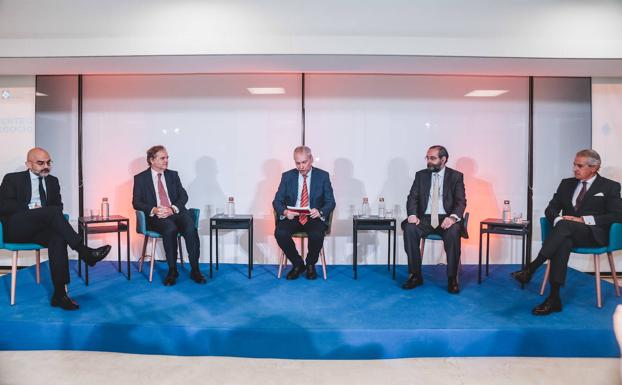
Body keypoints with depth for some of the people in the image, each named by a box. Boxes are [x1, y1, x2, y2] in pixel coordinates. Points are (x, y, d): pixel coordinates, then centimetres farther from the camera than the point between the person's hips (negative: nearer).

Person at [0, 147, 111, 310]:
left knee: (58, 238, -34)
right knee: (52, 211, -32)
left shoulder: (52, 181, 20)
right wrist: (30, 208, -15)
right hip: (15, 227, -3)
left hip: (39, 228, 4)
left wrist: (50, 215, -10)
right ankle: (85, 252, -37)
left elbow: (58, 205, 13)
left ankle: (59, 294, -37)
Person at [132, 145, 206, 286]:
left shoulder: (173, 175, 19)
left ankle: (195, 270, -21)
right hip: (156, 217, -2)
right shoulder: (140, 178, 11)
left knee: (191, 228, -29)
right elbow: (136, 202, 3)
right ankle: (172, 270, -21)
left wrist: (173, 208, -12)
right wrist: (154, 210, -16)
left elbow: (183, 196, 9)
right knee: (171, 229, -35)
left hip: (176, 212, 3)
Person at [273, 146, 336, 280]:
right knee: (280, 233, -28)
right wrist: (285, 212, -20)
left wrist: (320, 212, -23)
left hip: (314, 217, -1)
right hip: (292, 217, 2)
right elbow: (277, 201, 4)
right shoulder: (287, 176, 6)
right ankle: (297, 264, -2)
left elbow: (330, 202, 0)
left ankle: (310, 265, -1)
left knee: (317, 234, -33)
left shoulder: (323, 176, 3)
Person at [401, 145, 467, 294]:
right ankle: (415, 275, -18)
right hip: (425, 218, 2)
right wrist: (412, 214, -16)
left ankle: (452, 278, -20)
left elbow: (461, 201, -4)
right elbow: (412, 197, 5)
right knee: (410, 229, -28)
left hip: (446, 219, -2)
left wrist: (453, 217, -25)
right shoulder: (421, 175, 11)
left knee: (453, 232, -35)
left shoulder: (456, 176, 5)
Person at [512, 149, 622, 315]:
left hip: (595, 234, -3)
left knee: (564, 225, -36)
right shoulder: (566, 184, 20)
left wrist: (583, 220, -14)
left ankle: (531, 268, -38)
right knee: (563, 242, -36)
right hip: (567, 233, 3)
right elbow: (551, 209, 13)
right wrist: (558, 219, -12)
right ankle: (554, 298, -40)